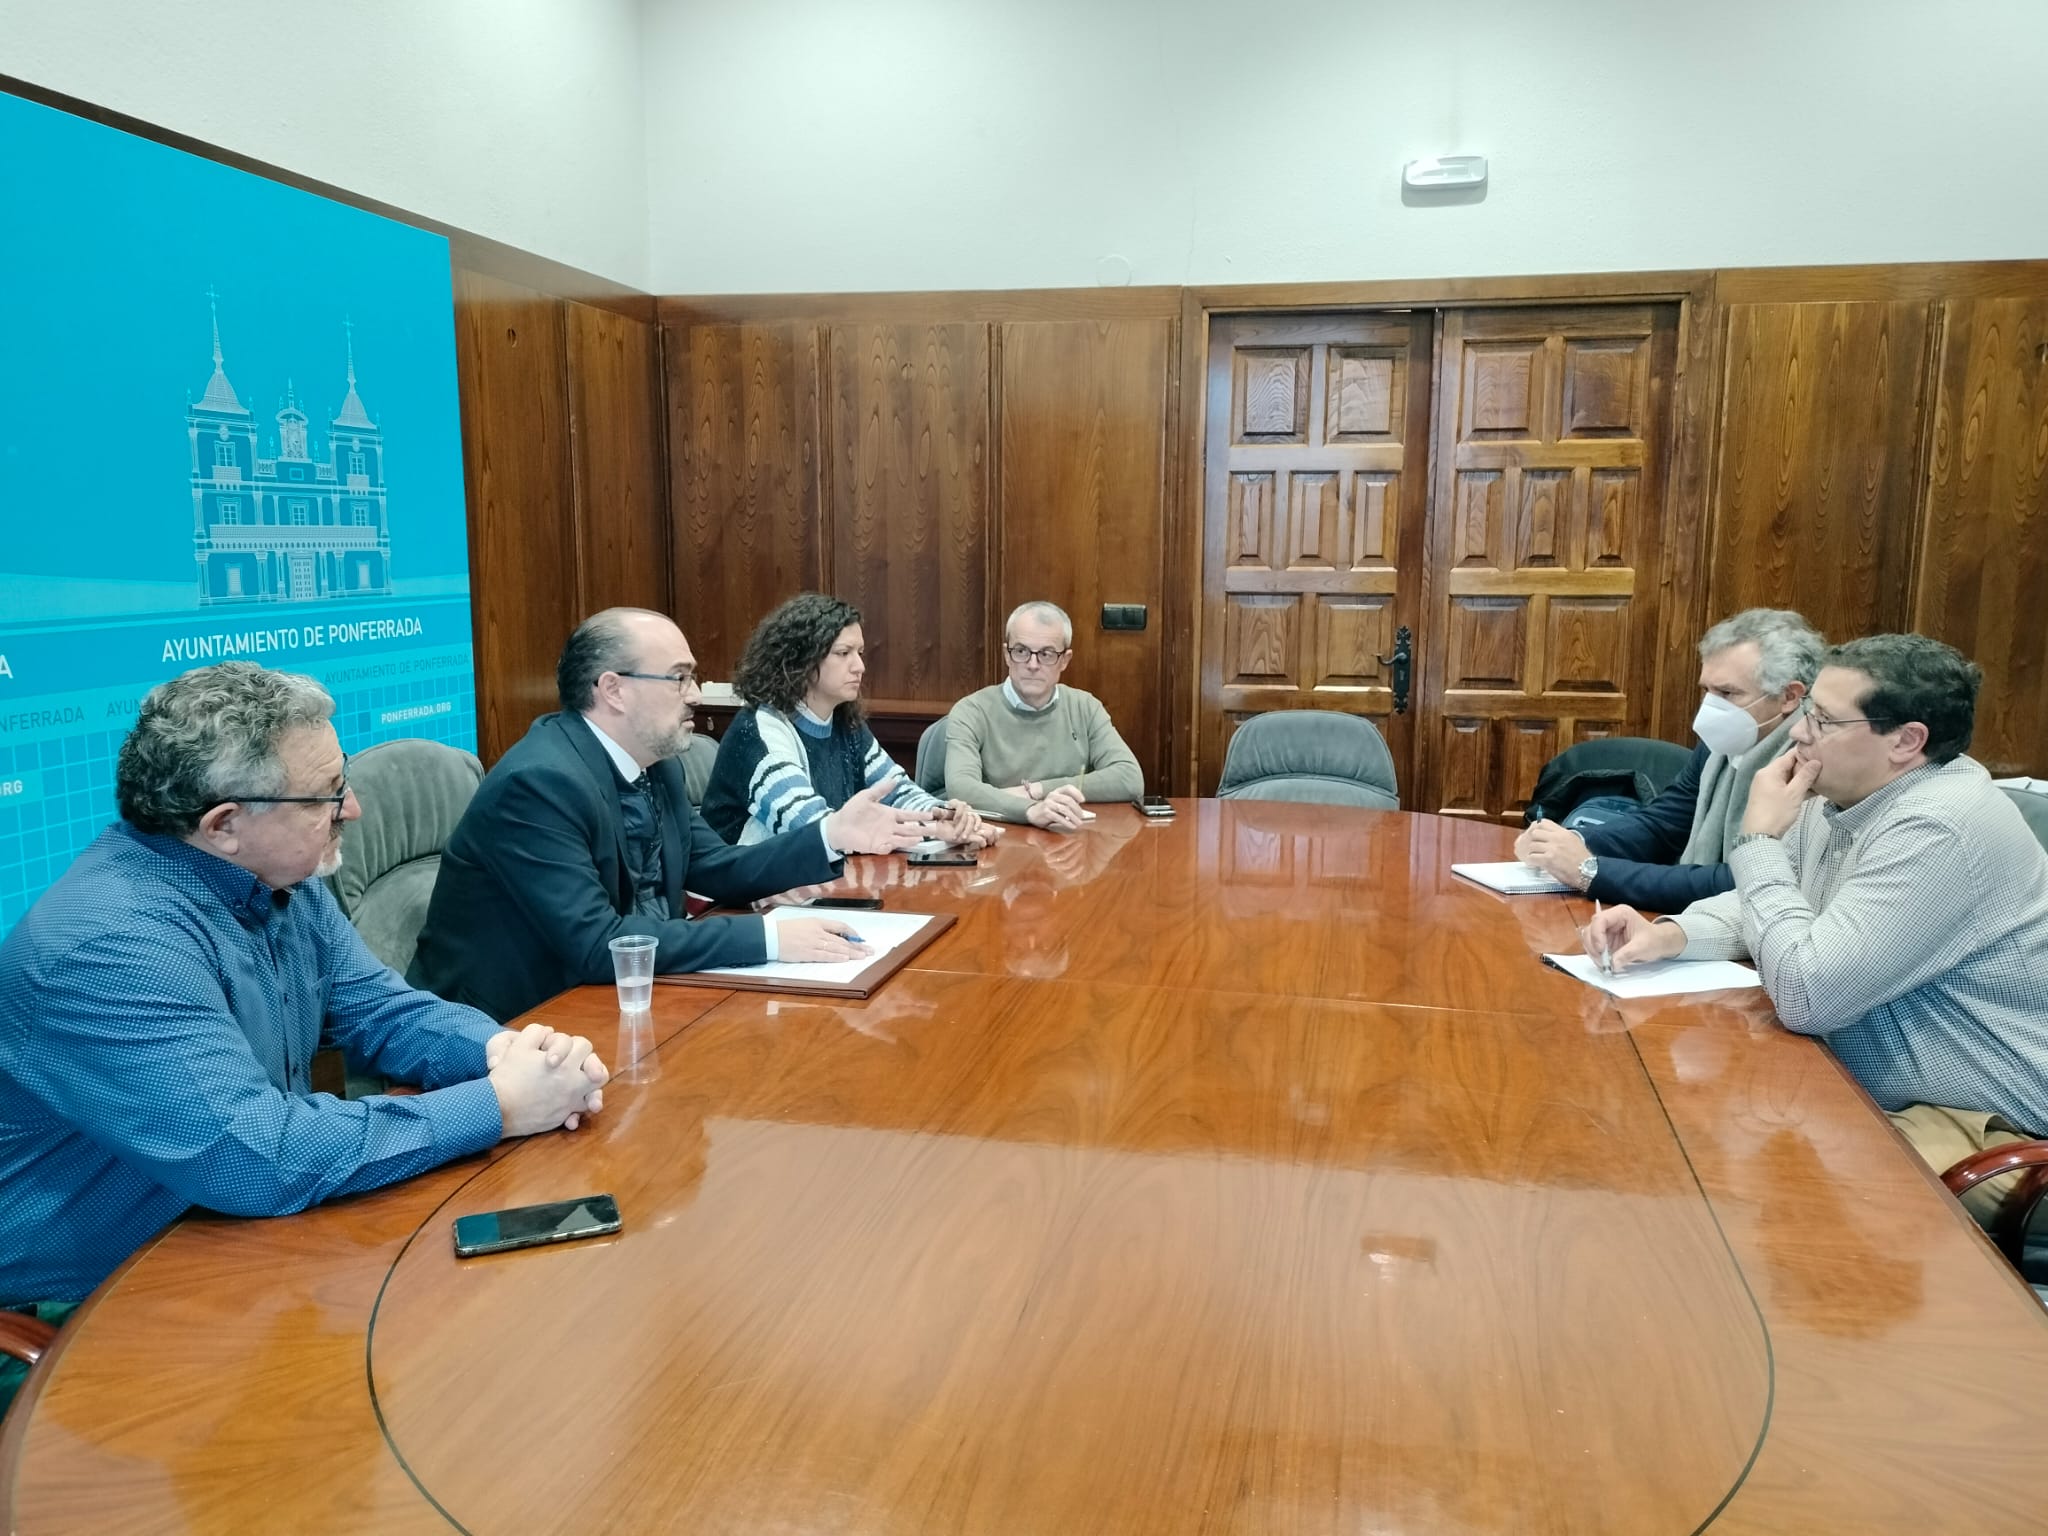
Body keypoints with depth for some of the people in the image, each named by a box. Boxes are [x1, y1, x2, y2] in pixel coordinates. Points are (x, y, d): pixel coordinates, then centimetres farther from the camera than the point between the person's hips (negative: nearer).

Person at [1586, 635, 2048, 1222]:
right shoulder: (1843, 800, 4)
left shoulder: (1941, 830, -25)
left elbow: (1806, 994, -29)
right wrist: (1668, 934, -5)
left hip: (1976, 1130, -9)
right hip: (1862, 1094, 9)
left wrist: (1759, 839, -18)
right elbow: (1767, 905, 17)